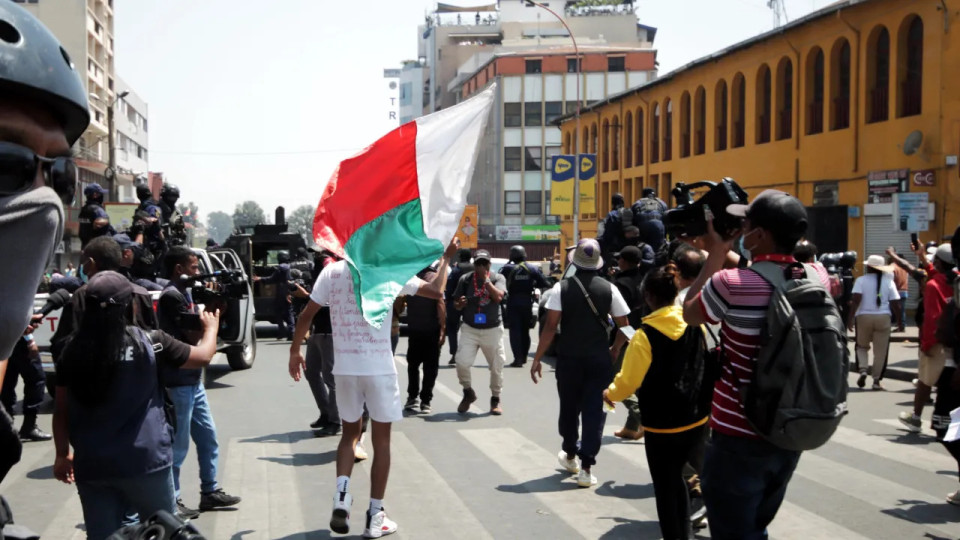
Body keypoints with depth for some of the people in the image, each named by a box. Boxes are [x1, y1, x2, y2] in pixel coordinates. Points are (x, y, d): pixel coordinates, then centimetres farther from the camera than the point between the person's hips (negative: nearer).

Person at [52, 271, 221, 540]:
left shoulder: (74, 351, -2)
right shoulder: (149, 341, -8)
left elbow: (61, 410, 6)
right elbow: (203, 356, 6)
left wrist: (62, 454, 20)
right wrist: (211, 326, 26)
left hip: (91, 466, 2)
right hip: (145, 462, -2)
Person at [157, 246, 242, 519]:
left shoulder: (185, 293, 14)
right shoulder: (172, 296, -15)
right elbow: (195, 335, -17)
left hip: (193, 379, 10)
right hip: (178, 382, -10)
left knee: (208, 437, 14)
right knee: (178, 444, -2)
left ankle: (210, 491, 24)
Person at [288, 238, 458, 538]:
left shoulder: (331, 271, 1)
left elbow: (307, 314, 2)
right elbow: (436, 291, -5)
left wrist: (295, 350, 15)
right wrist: (446, 258, 11)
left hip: (345, 367, 3)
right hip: (379, 367, -3)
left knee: (349, 433, 20)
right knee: (381, 440, 10)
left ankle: (341, 494, 0)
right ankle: (375, 516, 13)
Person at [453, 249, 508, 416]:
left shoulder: (498, 278, -2)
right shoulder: (465, 279, 2)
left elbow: (498, 297, -20)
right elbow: (456, 304, 7)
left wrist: (486, 279, -18)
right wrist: (460, 304, -16)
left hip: (492, 330, 0)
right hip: (470, 329, 0)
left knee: (496, 367, 5)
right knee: (462, 363, -14)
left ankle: (495, 399, 26)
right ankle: (468, 393, 11)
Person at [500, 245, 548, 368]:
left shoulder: (507, 268, -8)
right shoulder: (533, 269, 0)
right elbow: (543, 283, -3)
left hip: (513, 302, -3)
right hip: (527, 302, 3)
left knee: (515, 331, -3)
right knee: (525, 330, 18)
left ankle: (518, 358, -12)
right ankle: (524, 357, 28)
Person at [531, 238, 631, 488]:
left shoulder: (562, 287, -8)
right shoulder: (609, 289, -3)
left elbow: (551, 327, -11)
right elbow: (624, 326, 0)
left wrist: (538, 358, -6)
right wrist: (614, 350, 17)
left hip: (568, 357, 0)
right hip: (599, 359, 0)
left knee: (569, 408, 17)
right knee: (594, 411, 4)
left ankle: (570, 455, 37)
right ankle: (586, 467, 0)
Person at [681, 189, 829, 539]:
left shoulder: (731, 284, -21)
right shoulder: (817, 278, -4)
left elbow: (689, 314, 1)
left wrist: (716, 255, 7)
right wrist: (728, 254, 21)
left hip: (739, 438, -6)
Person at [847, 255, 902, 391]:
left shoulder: (861, 280, -1)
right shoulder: (888, 281, 4)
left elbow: (856, 300, -12)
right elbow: (895, 304, 1)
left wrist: (851, 317, -12)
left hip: (864, 317, -1)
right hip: (883, 317, 1)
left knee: (862, 346, 17)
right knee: (880, 351, 6)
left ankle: (863, 370, -4)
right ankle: (876, 380, 6)